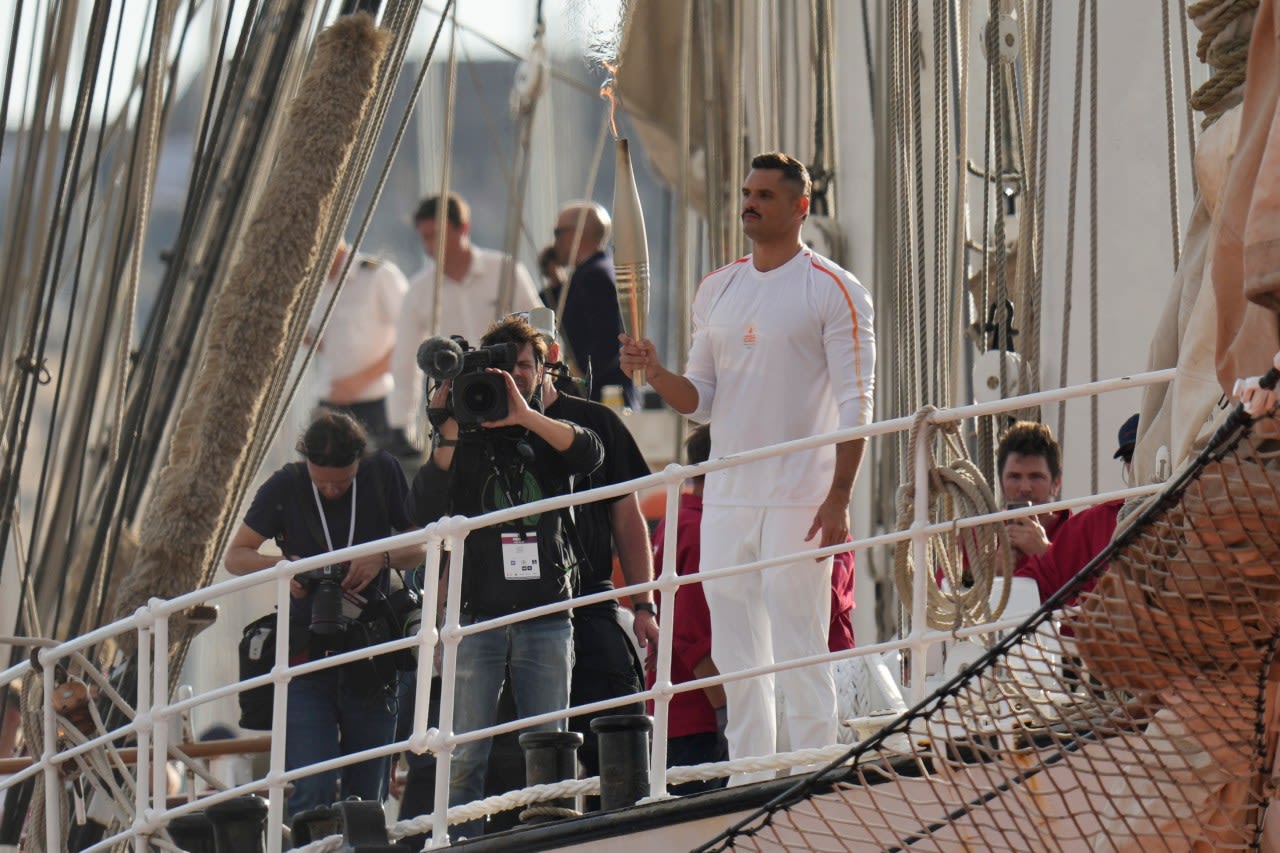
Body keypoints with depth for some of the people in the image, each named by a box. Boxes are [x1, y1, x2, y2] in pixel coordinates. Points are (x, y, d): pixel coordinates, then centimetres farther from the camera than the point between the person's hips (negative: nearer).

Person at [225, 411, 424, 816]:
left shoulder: (383, 474, 1)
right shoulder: (284, 488, -1)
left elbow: (419, 546, 6)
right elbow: (235, 556, 4)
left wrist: (382, 558, -16)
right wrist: (280, 566, -17)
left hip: (371, 658, 1)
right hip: (307, 657, -1)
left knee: (364, 798, 3)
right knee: (313, 792, -15)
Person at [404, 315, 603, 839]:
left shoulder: (549, 435, 12)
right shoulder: (466, 440, 9)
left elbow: (589, 454, -12)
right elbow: (425, 513, -4)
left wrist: (526, 417, -22)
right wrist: (447, 436, -12)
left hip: (546, 612, 1)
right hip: (477, 614, -1)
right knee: (466, 753, -6)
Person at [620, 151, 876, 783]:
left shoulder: (833, 291, -5)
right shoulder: (716, 291, 13)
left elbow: (855, 406, -9)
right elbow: (700, 401, 15)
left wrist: (840, 497, -17)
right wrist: (655, 374, -6)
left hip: (799, 500, -6)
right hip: (725, 496, 6)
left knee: (798, 651, -7)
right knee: (735, 656, 8)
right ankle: (746, 783, 14)